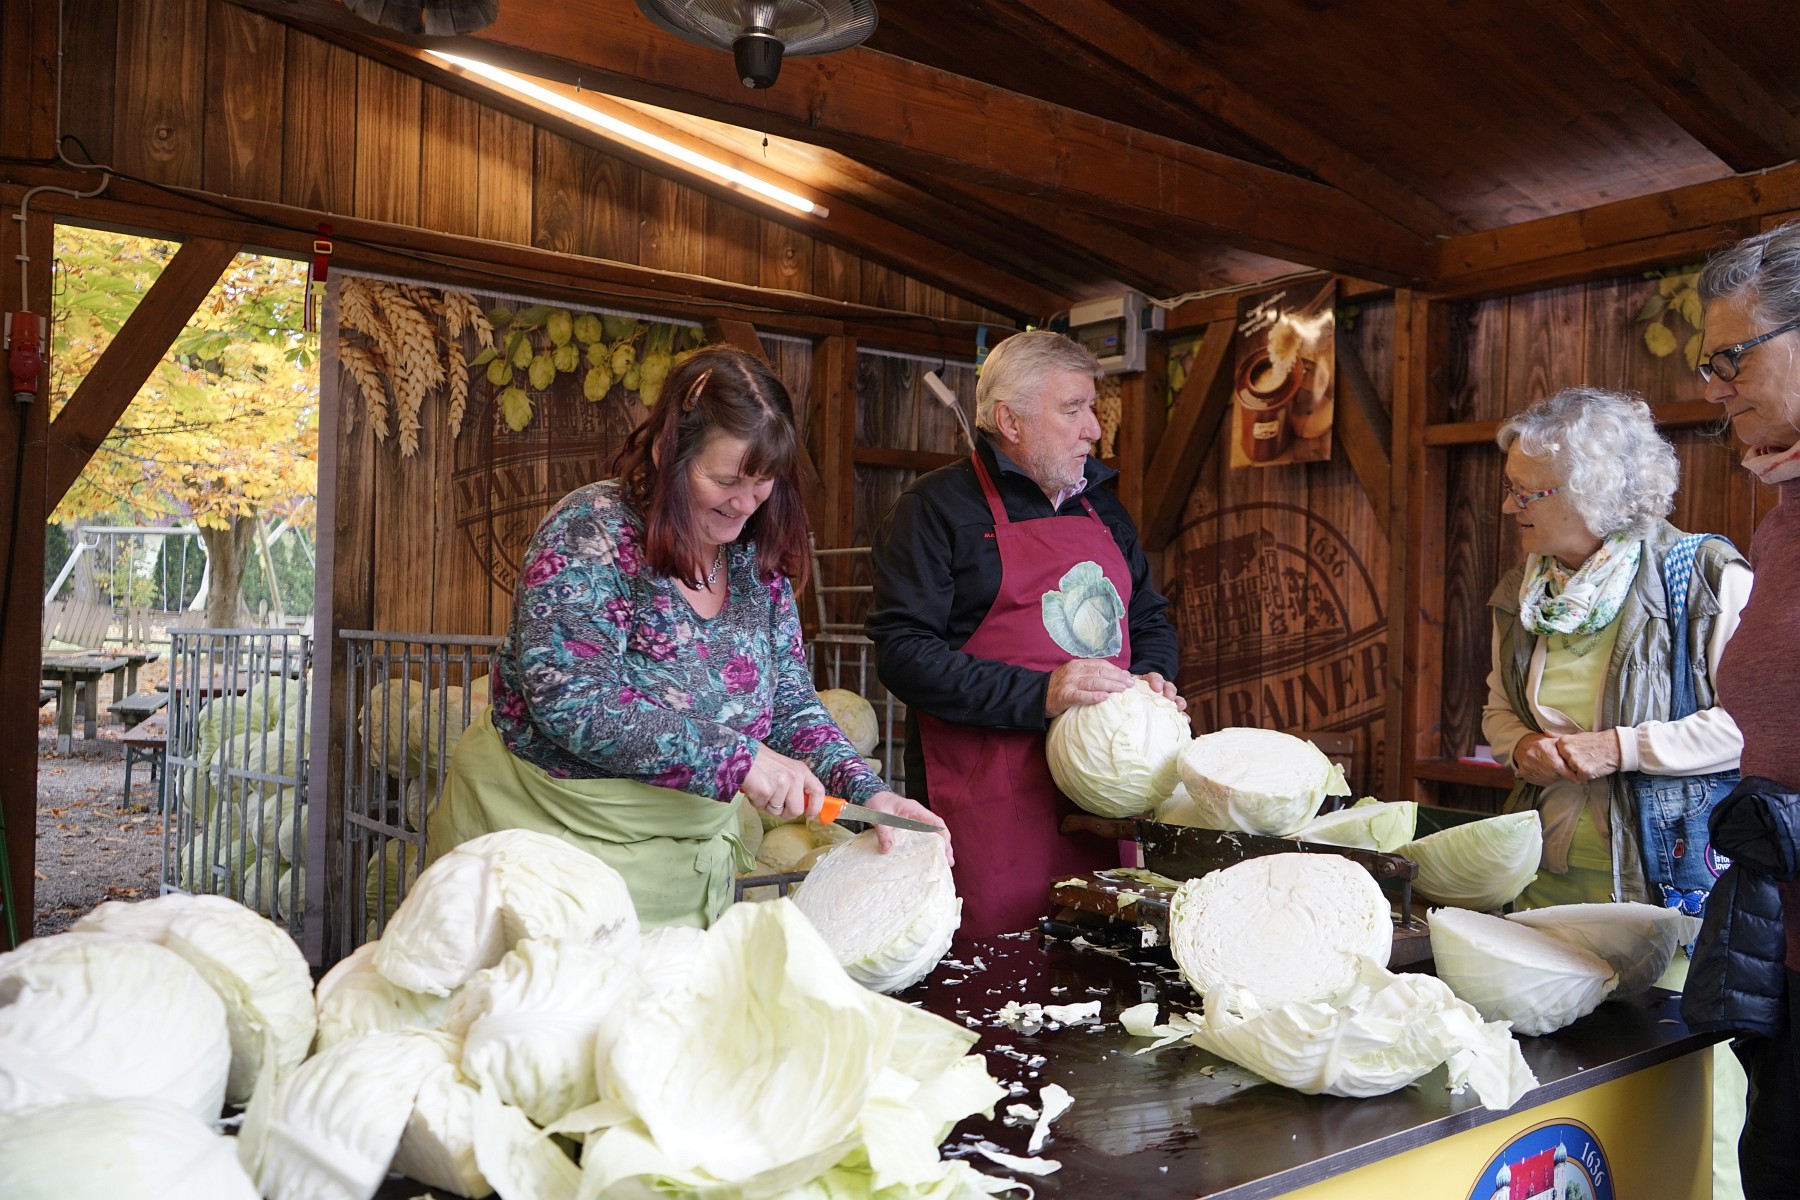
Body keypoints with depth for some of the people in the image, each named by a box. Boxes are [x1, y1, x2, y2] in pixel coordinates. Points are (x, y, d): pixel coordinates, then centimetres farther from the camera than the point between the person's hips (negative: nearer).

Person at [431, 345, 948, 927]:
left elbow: (790, 701, 3)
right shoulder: (589, 534, -18)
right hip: (549, 837, -5)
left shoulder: (758, 561, 0)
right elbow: (571, 701, -26)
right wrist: (736, 756, -28)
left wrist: (864, 790, -13)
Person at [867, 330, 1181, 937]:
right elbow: (903, 651, -13)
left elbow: (1150, 620, 29)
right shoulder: (937, 506, -4)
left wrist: (1151, 677, 6)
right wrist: (1040, 695, -21)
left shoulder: (1103, 509, 18)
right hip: (988, 807, -6)